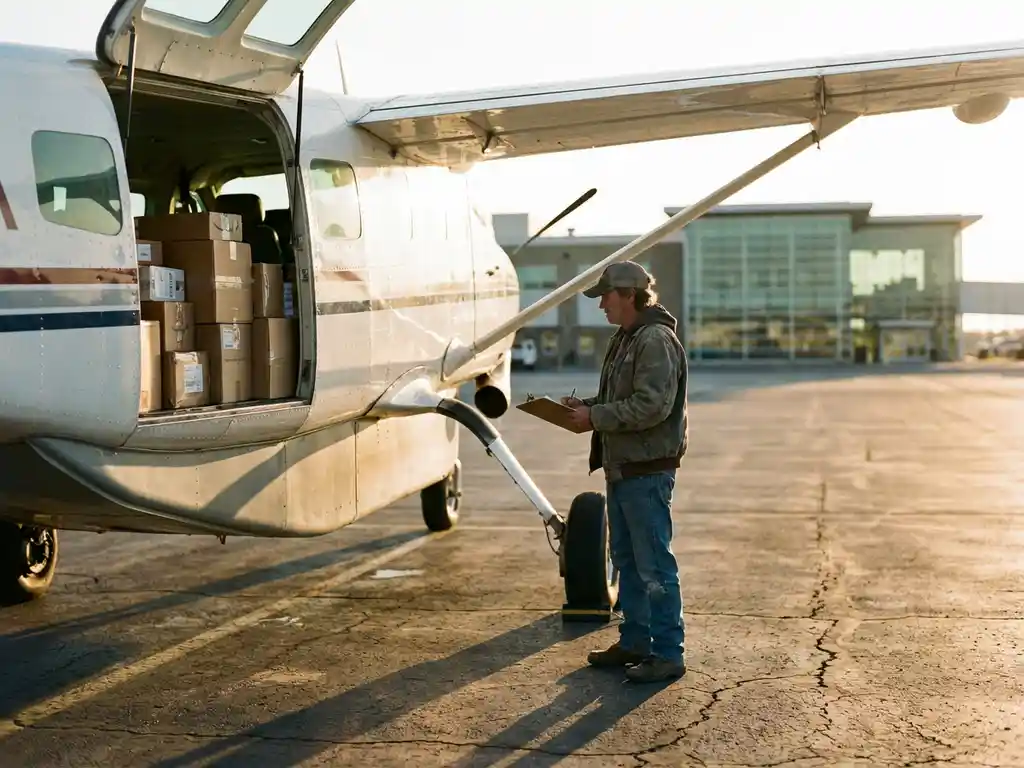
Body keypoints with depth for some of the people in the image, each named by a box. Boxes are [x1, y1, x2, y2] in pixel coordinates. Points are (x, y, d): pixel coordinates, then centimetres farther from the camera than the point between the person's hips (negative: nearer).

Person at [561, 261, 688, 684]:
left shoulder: (656, 341, -17)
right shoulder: (625, 339, 16)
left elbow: (652, 406, -25)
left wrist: (596, 416, -18)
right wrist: (585, 404, 7)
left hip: (648, 470, -11)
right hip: (622, 468, 11)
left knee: (655, 566, -5)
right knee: (627, 560, 17)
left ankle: (668, 654, 3)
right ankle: (635, 642, 28)